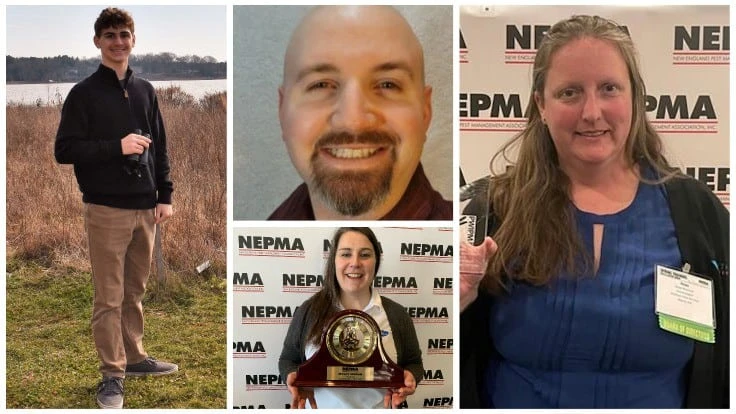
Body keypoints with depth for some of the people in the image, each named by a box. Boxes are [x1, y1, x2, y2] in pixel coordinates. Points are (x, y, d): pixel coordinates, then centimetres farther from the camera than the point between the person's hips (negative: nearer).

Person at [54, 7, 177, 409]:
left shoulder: (145, 90, 11)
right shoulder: (84, 93, -4)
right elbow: (64, 150, -10)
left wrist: (165, 195, 7)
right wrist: (117, 146, -19)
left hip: (145, 209, 5)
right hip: (106, 211, -5)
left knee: (135, 292, 15)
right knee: (109, 298, 0)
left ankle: (134, 357, 29)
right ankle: (112, 375, 8)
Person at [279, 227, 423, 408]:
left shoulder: (396, 314, -4)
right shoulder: (309, 311, -6)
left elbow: (413, 364, 6)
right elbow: (289, 360, 3)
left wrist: (409, 378, -16)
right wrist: (295, 379, -18)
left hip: (376, 407, 1)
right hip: (321, 406, 0)